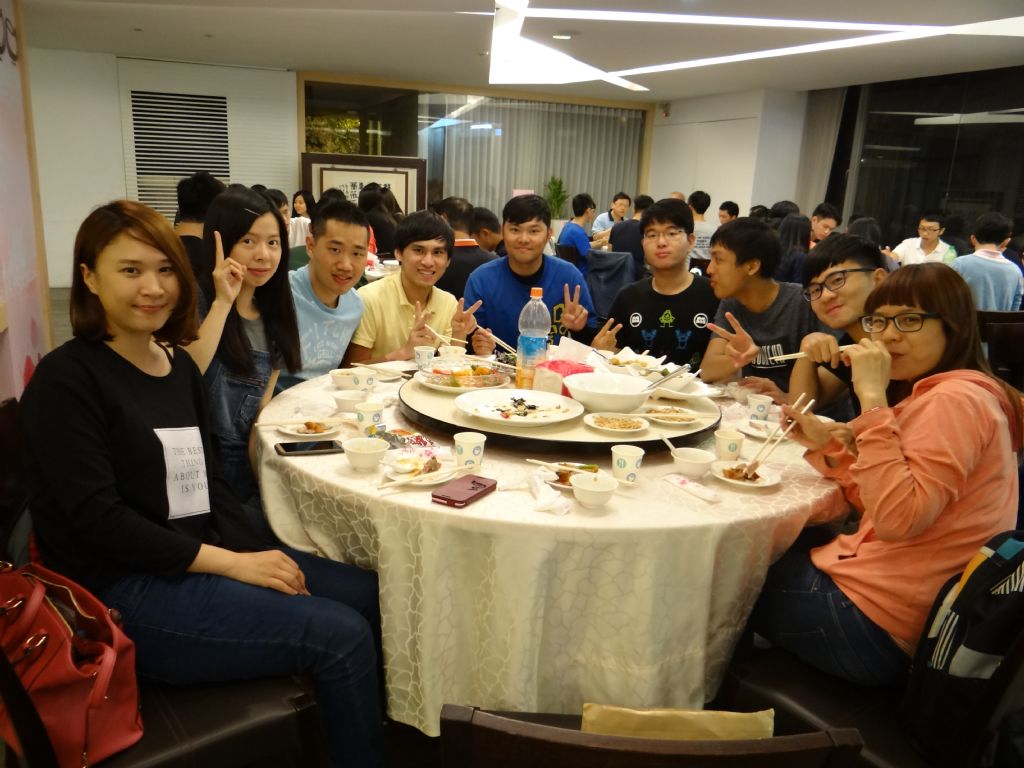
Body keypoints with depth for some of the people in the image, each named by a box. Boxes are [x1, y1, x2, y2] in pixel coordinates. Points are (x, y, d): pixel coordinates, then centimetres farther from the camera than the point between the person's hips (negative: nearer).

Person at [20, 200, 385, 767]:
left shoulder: (180, 366, 10)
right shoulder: (65, 379, -11)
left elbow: (208, 484, 11)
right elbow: (96, 519, -17)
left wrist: (255, 554, -6)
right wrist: (231, 564, -18)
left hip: (202, 561, 7)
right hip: (123, 593, -7)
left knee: (370, 594, -5)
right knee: (342, 636, -18)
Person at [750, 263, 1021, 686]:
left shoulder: (955, 400, -21)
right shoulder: (932, 395, 11)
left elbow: (896, 518, -30)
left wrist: (872, 398, -28)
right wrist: (829, 444, 1)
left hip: (874, 622, -10)